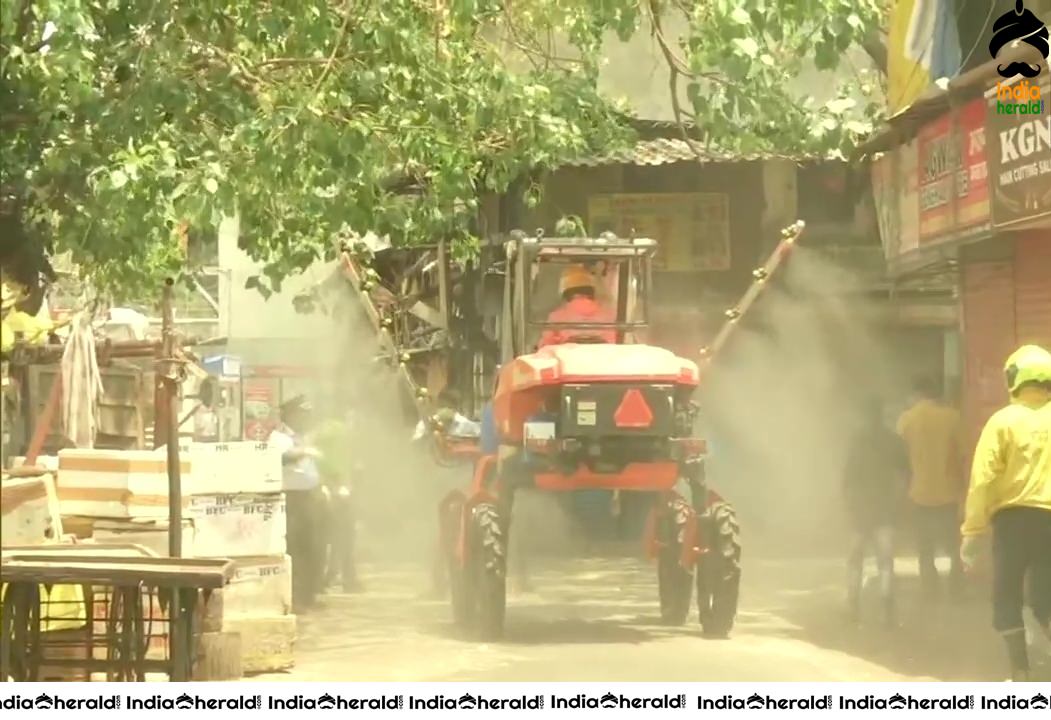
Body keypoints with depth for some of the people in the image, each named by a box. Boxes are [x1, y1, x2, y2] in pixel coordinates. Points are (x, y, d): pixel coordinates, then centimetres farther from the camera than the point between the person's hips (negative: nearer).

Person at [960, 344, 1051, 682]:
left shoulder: (1004, 421, -5)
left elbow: (983, 479, -9)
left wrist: (972, 531, -5)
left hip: (1013, 517, -3)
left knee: (1007, 597, 8)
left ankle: (1021, 676, 3)